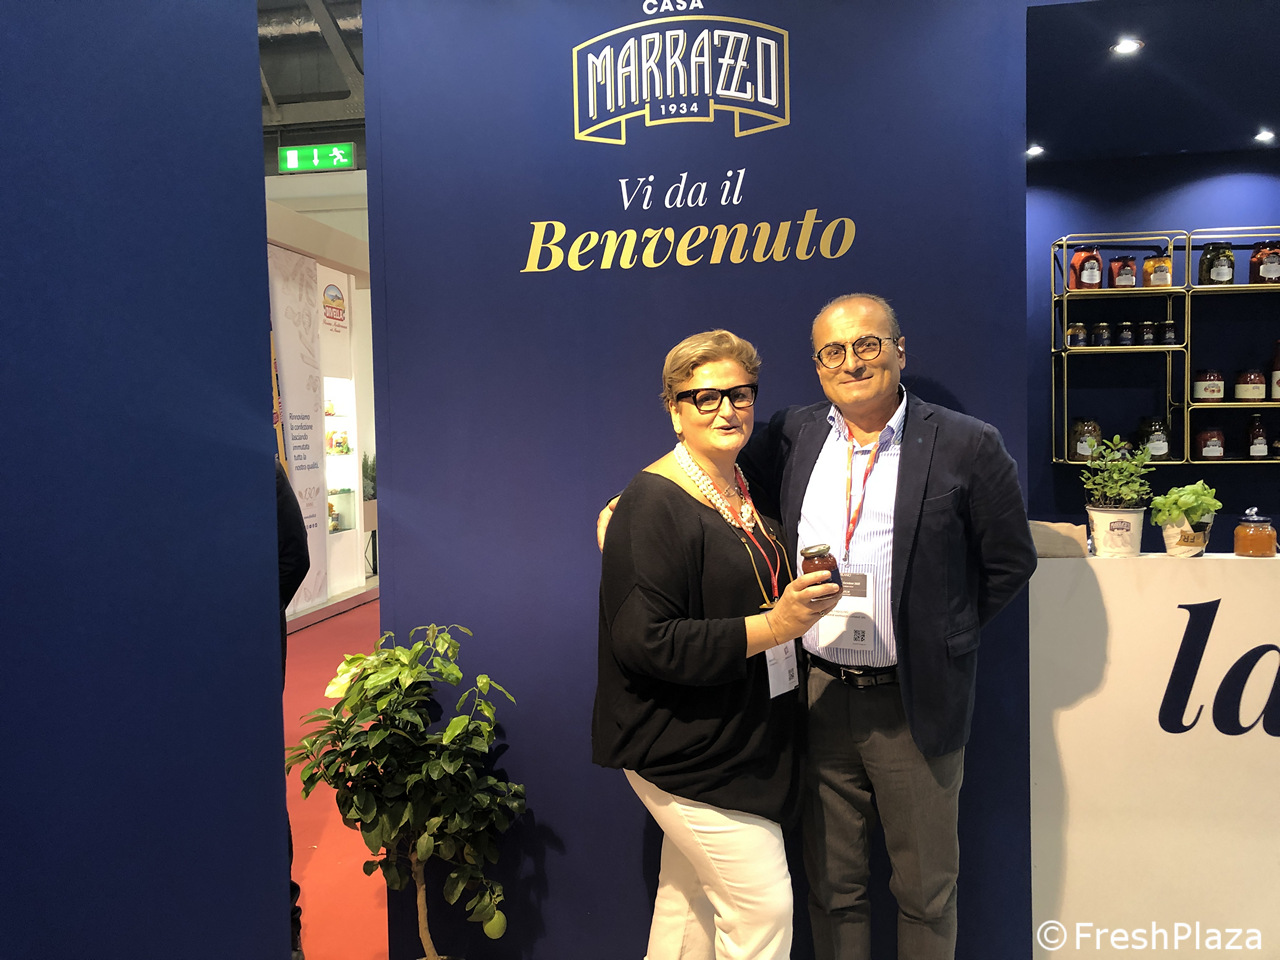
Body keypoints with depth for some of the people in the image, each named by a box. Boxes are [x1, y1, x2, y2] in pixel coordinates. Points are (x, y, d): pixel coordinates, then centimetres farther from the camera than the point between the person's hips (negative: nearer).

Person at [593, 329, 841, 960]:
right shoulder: (655, 504, -19)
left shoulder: (744, 490, 9)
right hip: (686, 747, -8)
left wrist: (805, 598, 8)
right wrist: (773, 626, -26)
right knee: (763, 905, 0)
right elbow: (645, 641, -24)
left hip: (741, 737, 8)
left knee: (689, 896, 19)